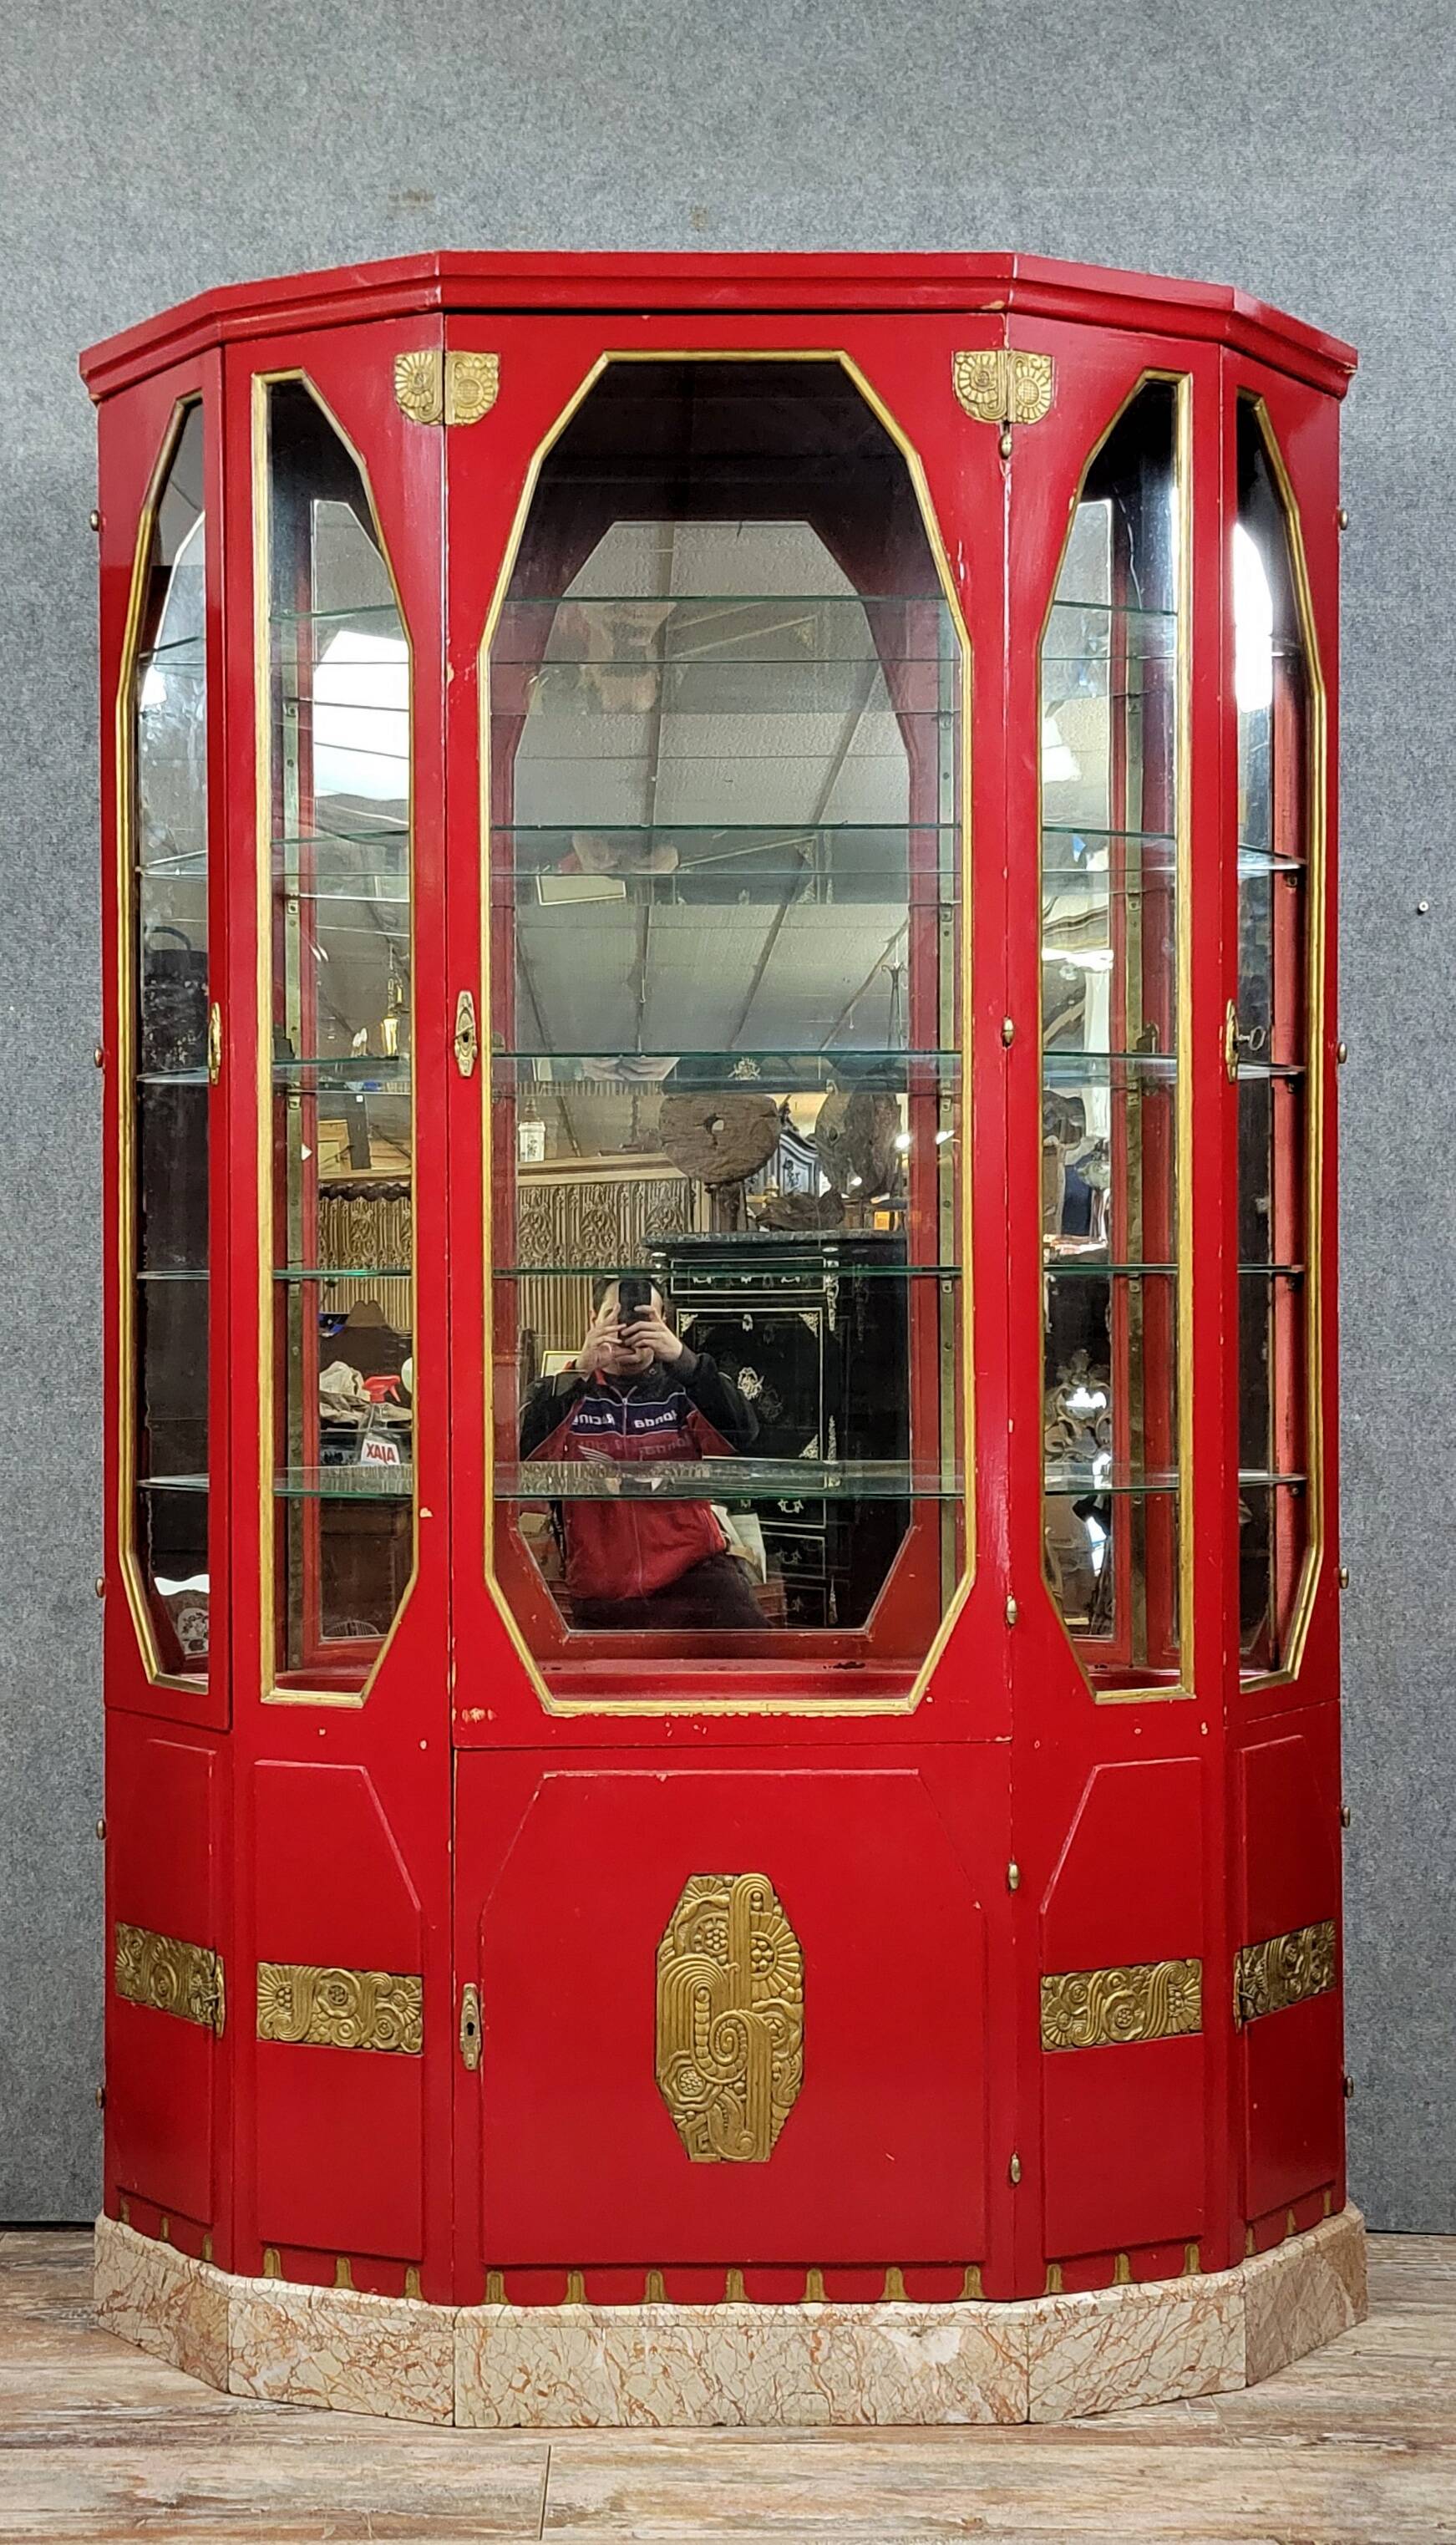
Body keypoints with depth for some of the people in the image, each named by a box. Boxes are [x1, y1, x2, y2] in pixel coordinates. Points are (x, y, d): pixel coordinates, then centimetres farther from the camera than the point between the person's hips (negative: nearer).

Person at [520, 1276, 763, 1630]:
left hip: (693, 1574, -1)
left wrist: (682, 1359, -24)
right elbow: (525, 1453, -13)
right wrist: (580, 1370, -21)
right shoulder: (564, 1394, 7)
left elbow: (740, 1435, -12)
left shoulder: (682, 1390, 8)